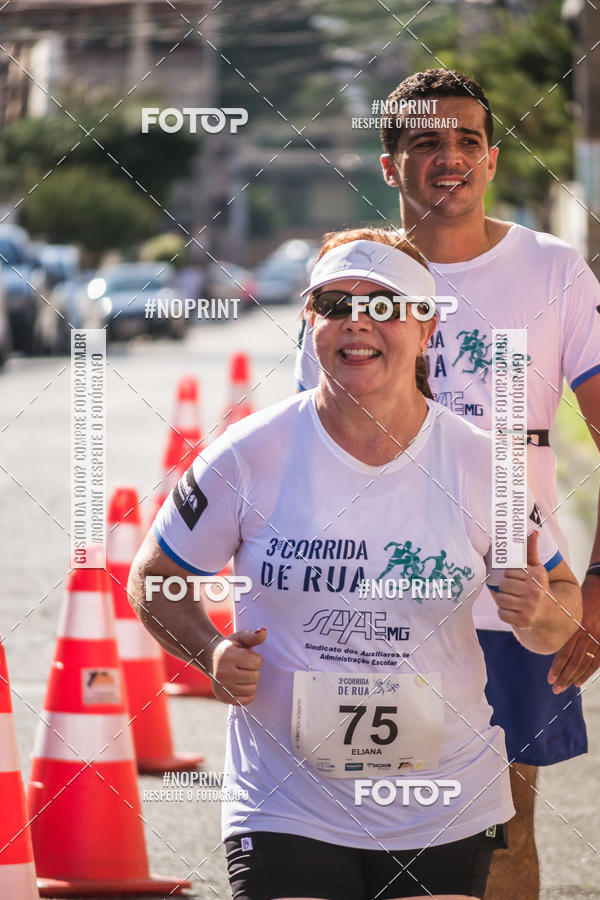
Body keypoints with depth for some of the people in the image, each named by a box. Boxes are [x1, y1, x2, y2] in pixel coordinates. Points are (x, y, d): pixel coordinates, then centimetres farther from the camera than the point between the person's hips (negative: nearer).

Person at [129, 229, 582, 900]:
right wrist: (211, 653, -13)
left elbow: (563, 610, 7)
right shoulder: (250, 455, -7)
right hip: (285, 813, -2)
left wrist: (538, 612, -16)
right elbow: (154, 577, 6)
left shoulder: (481, 464, -4)